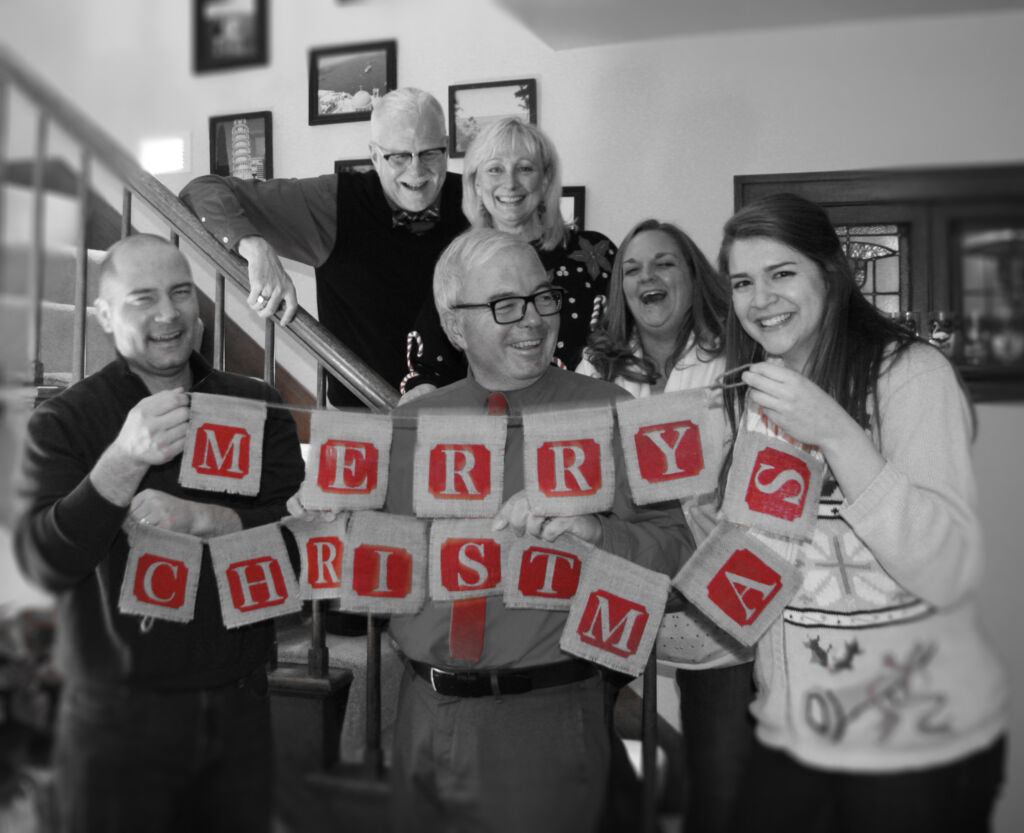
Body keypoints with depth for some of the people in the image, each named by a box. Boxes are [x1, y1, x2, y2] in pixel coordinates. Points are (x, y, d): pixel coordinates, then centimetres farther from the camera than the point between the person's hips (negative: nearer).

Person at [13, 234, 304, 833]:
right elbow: (44, 564, -14)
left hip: (240, 708, 2)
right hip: (116, 716, -2)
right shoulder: (65, 422, -4)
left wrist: (196, 518, -21)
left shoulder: (258, 408, 3)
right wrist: (124, 460, -28)